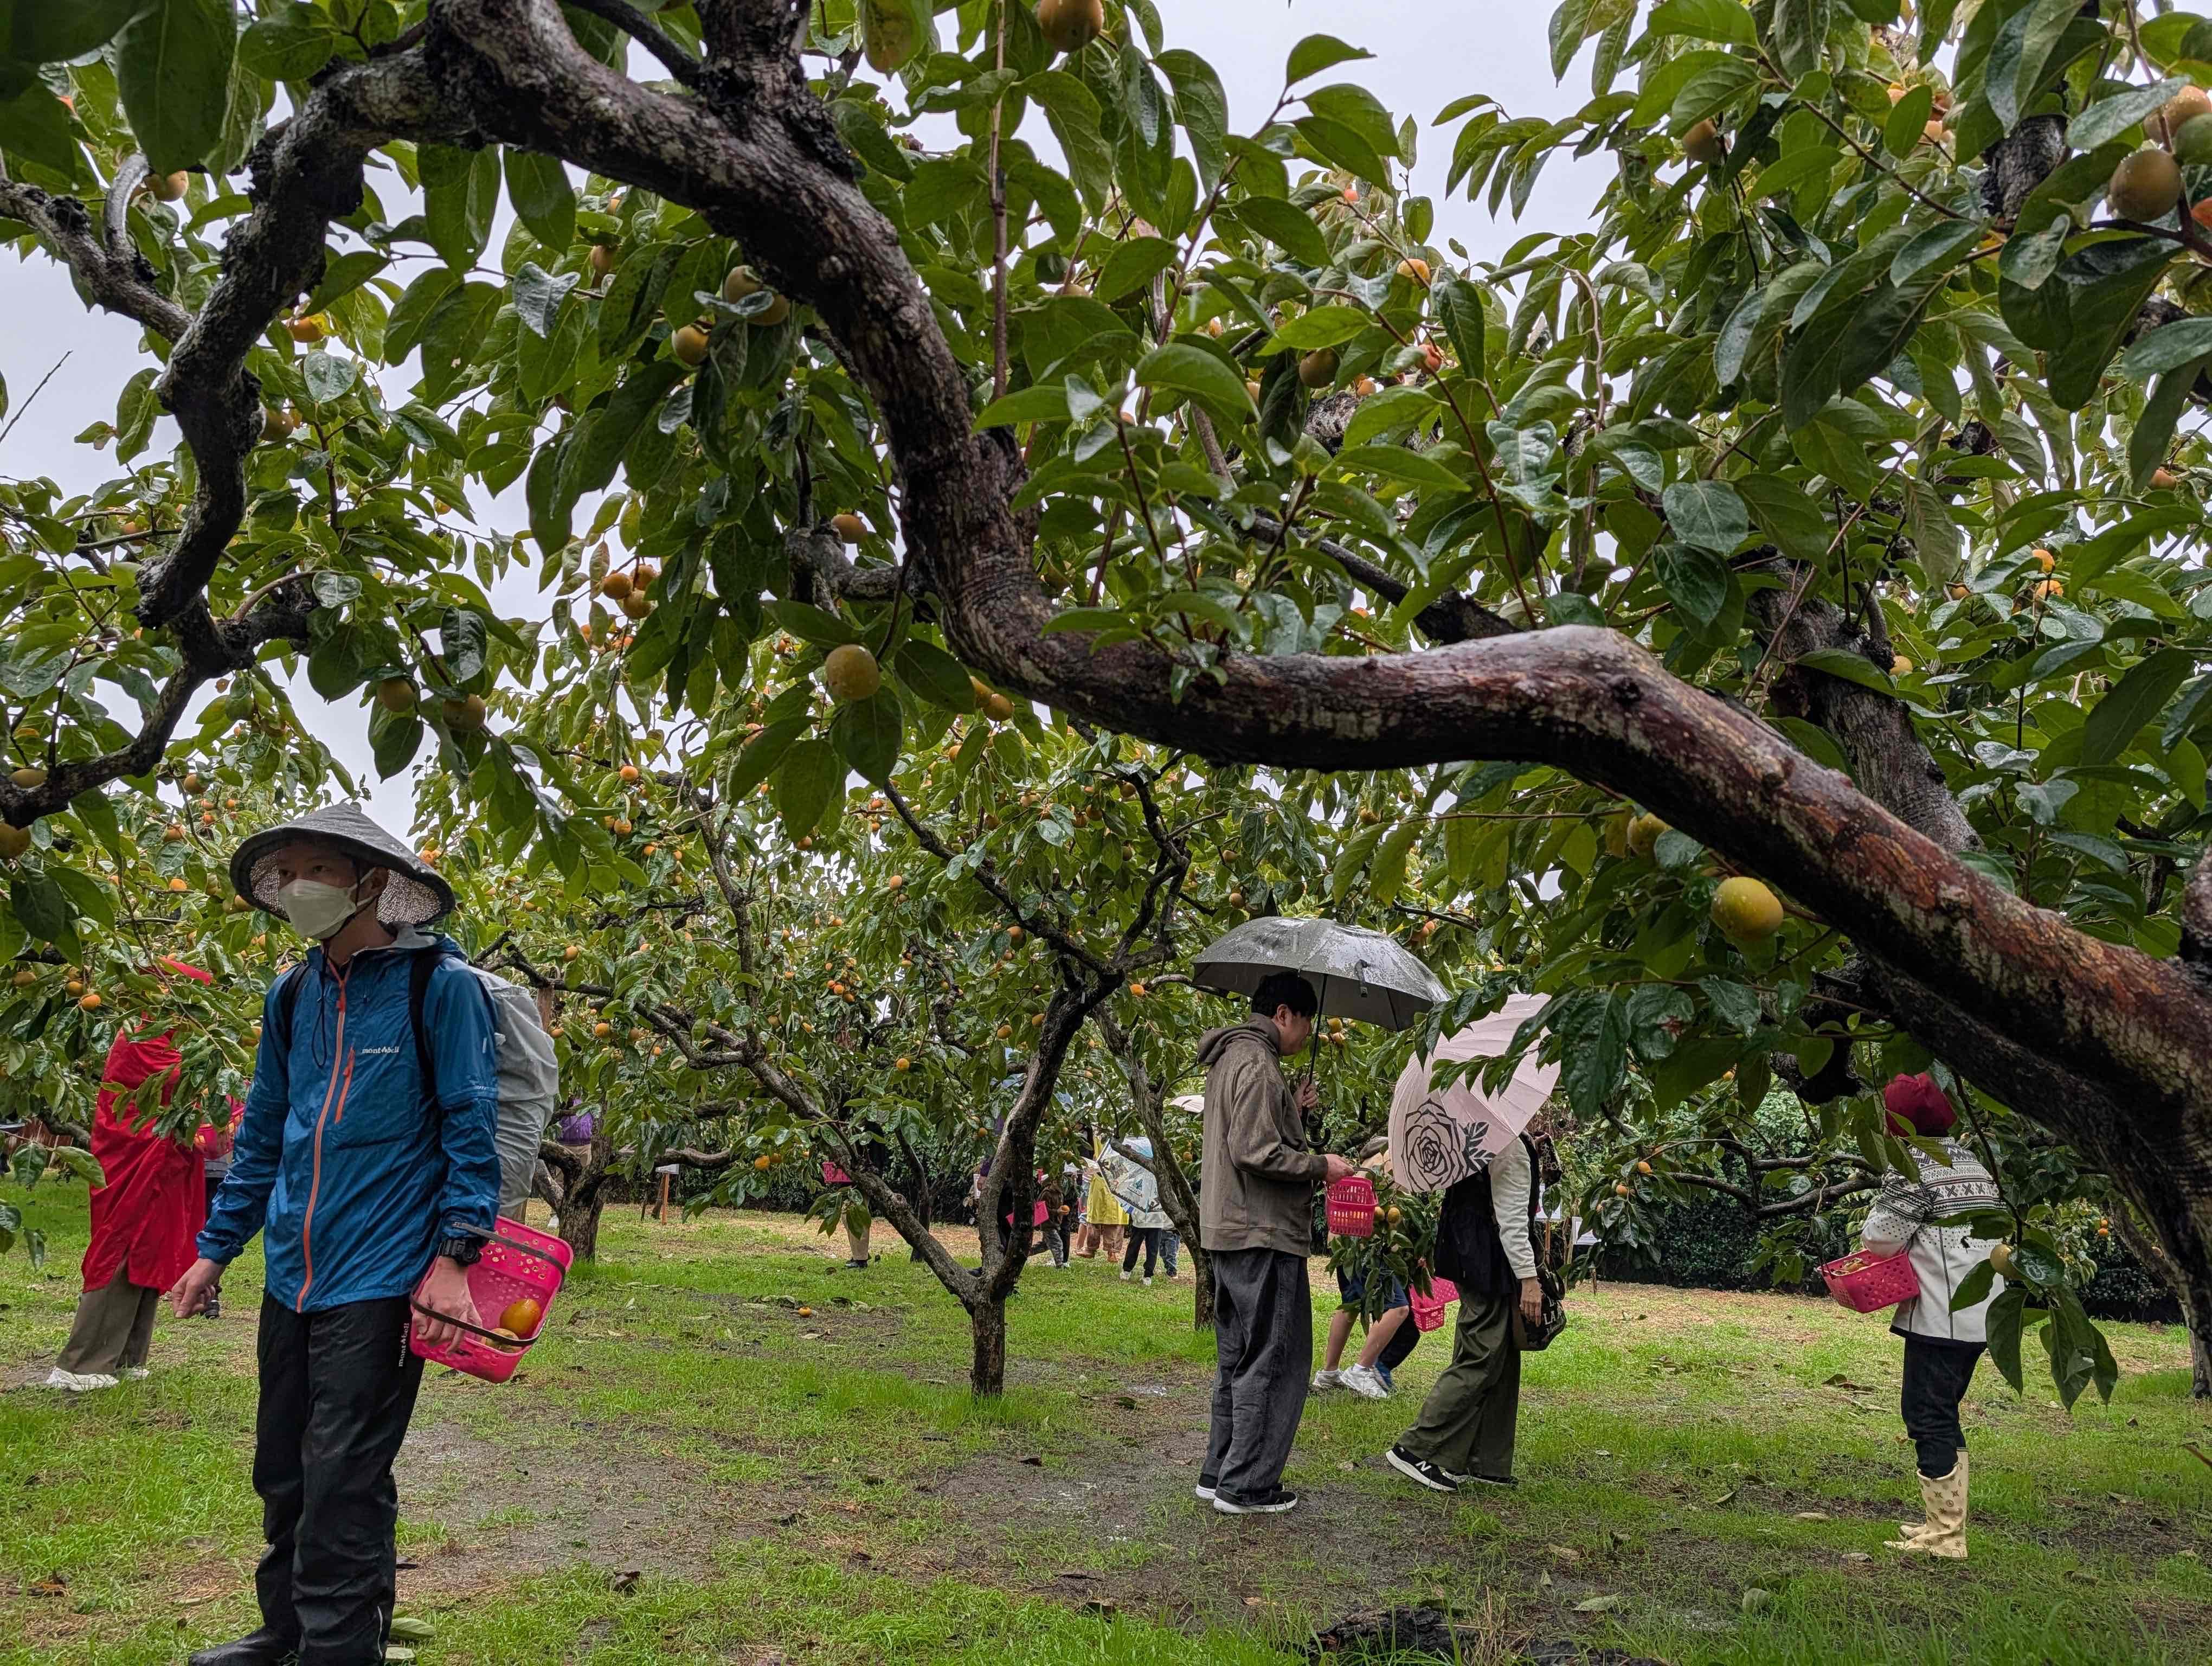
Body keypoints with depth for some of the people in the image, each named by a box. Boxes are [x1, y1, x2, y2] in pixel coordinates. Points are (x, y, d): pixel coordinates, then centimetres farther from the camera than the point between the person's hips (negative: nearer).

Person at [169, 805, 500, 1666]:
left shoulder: (440, 984, -11)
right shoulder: (291, 996, 8)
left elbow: (469, 1131, -12)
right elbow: (264, 1131, 17)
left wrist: (452, 1258, -18)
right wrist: (215, 1250, 17)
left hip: (378, 1278, -7)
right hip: (292, 1275, 7)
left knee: (343, 1490, -2)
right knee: (282, 1474, 19)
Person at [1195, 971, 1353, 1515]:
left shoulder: (1229, 1059, 17)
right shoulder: (1257, 1064, -15)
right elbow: (1255, 1152, -23)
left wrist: (1294, 1112, 14)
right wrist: (1320, 1166, -12)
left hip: (1228, 1234, 11)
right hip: (1263, 1235, -11)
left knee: (1238, 1359, 17)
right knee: (1273, 1363, -3)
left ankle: (1219, 1472, 24)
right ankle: (1247, 1486, 3)